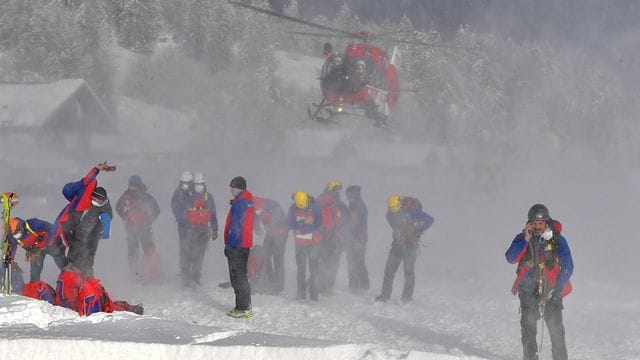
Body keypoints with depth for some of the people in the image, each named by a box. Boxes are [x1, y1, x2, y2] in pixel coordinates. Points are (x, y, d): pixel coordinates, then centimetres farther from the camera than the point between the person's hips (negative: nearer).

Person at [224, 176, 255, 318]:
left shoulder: (240, 202, -17)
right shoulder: (249, 202, 14)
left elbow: (236, 226, -20)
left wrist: (229, 245, -18)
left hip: (237, 244, -10)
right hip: (246, 244, 10)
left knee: (237, 277, -6)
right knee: (242, 276, 17)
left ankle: (242, 308, -7)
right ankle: (246, 307, 22)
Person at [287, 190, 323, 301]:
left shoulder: (314, 207, -10)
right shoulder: (293, 209, -4)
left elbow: (318, 223, -11)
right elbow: (290, 225, -11)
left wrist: (301, 229, -19)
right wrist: (304, 223, -24)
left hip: (313, 242, -2)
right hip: (300, 243, 2)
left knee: (314, 268, -6)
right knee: (301, 268, 4)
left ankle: (314, 294, -4)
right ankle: (301, 293, 9)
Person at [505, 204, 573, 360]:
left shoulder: (557, 240, -1)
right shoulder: (522, 239, 2)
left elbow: (567, 266, -1)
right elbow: (511, 258, -12)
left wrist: (557, 287, -11)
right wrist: (526, 240, -19)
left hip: (551, 289, -1)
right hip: (528, 289, 1)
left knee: (556, 327, -10)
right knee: (528, 324, -9)